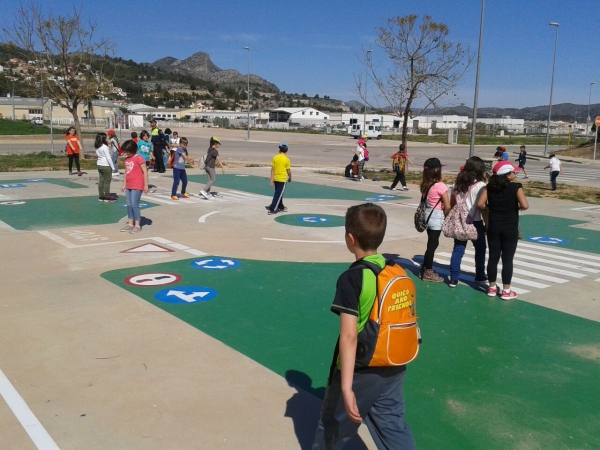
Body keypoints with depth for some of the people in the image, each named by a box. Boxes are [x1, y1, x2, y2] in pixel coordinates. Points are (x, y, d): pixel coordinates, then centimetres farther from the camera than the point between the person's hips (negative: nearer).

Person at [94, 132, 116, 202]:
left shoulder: (97, 147, 7)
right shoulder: (105, 147, -16)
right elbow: (108, 158, -16)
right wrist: (113, 167, -12)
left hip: (99, 165, 8)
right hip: (106, 166, -8)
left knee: (101, 180, 10)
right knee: (107, 181, -1)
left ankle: (101, 196, 14)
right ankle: (107, 196, 2)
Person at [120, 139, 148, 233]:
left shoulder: (139, 158, -10)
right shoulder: (126, 159, 12)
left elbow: (145, 172, -12)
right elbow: (126, 172, 18)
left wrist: (146, 185, -14)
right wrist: (124, 185, 17)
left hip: (137, 186, -8)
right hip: (128, 186, 8)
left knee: (135, 205, -8)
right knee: (129, 205, 10)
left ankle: (137, 225, -2)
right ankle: (130, 224, 18)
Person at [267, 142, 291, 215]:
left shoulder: (275, 157, 0)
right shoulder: (287, 159, -10)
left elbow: (272, 169, -1)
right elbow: (288, 171, -7)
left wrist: (272, 179, 3)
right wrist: (290, 178, 11)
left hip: (276, 178, 5)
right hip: (283, 179, -5)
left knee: (278, 193, 20)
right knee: (278, 195, -3)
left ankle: (281, 207, 35)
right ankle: (271, 209, -9)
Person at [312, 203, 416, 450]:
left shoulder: (351, 278, -20)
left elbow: (349, 337, -24)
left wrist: (346, 387, -23)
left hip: (360, 372, -6)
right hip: (394, 368, 6)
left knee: (333, 426, 17)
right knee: (393, 425, 16)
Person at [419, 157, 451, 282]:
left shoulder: (425, 184, 3)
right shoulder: (440, 186, -17)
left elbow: (425, 201, 4)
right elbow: (447, 206, -16)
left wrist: (442, 216, 5)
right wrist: (445, 217, 1)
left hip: (428, 216, 7)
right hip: (437, 218, -7)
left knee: (432, 243, 19)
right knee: (432, 244, 3)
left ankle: (425, 269, 28)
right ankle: (428, 273, 13)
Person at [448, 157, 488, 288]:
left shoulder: (458, 183, 5)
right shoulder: (480, 186, -13)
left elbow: (452, 203, 9)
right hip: (475, 222, -5)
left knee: (458, 249, 6)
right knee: (480, 249, 15)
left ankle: (454, 278, 3)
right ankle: (480, 276, 27)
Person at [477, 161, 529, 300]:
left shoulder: (490, 187, 0)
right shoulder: (516, 187, -11)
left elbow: (480, 204, -7)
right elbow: (525, 205, -20)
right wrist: (518, 207, 1)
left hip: (493, 227, 4)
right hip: (510, 228, -4)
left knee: (493, 258, 10)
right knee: (507, 259, 3)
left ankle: (492, 288, 19)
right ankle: (506, 291, 9)